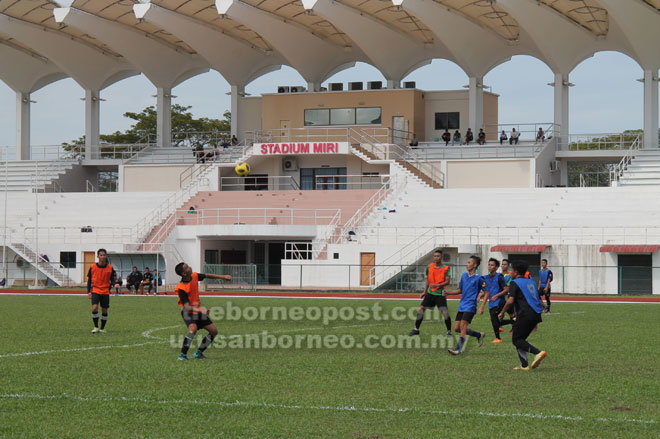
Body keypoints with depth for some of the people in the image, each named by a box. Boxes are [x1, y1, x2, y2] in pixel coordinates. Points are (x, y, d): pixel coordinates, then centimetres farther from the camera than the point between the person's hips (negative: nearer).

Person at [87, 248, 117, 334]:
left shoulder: (110, 268, 1)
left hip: (105, 292, 1)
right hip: (95, 291, -1)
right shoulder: (93, 267, -1)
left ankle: (102, 328, 20)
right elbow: (89, 280, 7)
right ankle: (96, 327, -7)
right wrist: (89, 291, 1)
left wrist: (112, 282, -11)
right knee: (94, 308, -19)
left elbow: (112, 279, 12)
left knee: (104, 310, 4)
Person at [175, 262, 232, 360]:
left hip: (198, 310, 8)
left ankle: (199, 353, 16)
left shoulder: (194, 276, -6)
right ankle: (183, 354, -24)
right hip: (188, 312, -8)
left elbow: (207, 276, 15)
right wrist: (199, 310, -47)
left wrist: (223, 276, 20)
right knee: (193, 328, -35)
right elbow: (186, 306, -31)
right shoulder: (181, 288, -26)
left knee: (214, 331, 6)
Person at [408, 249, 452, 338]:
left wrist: (437, 285, -23)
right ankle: (416, 329, 10)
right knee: (421, 308, -1)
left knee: (445, 312, -12)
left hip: (440, 294, -4)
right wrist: (424, 292, 17)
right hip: (430, 293, 4)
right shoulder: (429, 267, 6)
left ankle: (449, 331, 4)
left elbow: (447, 281, -10)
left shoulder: (445, 268, -6)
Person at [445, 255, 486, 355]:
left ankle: (459, 349, -16)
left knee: (463, 325, -18)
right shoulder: (464, 275, 13)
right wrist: (449, 293, 10)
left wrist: (480, 296, -21)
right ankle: (479, 335, 21)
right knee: (456, 328, 4)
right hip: (462, 305, 8)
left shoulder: (479, 278, -6)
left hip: (470, 306, -8)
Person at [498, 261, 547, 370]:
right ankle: (524, 365, 9)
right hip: (536, 315, 8)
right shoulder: (531, 282, 23)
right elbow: (540, 302, 25)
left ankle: (538, 353, -21)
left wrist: (502, 312, 0)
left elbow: (510, 301, -14)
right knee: (520, 338, 17)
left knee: (517, 340, -2)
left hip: (525, 313, -8)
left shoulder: (514, 283, -1)